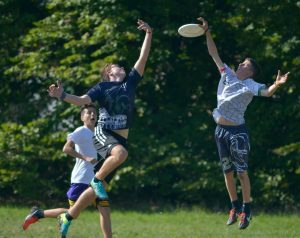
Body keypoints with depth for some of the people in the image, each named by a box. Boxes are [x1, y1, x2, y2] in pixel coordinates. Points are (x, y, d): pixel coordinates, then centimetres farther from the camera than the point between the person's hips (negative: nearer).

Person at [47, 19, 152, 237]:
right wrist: (62, 96, -24)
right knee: (121, 153, -40)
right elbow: (82, 100, -7)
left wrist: (148, 35, 7)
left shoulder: (130, 83, 17)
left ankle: (69, 216, 11)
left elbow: (143, 58, 14)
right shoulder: (102, 87, 5)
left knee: (97, 187, 1)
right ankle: (98, 179, -17)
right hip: (103, 134, -5)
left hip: (121, 139, 5)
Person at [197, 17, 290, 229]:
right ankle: (235, 207, 21)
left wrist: (277, 84, -46)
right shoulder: (228, 75, 10)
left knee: (242, 171, -5)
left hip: (237, 131, -6)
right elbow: (214, 54, 14)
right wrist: (207, 33, 9)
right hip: (221, 130, 6)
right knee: (227, 171, 11)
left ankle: (246, 210, 1)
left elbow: (266, 92, -25)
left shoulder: (250, 85, -7)